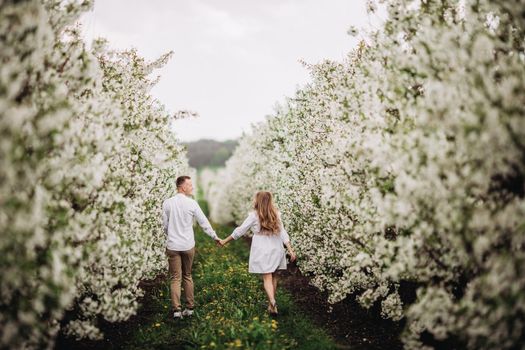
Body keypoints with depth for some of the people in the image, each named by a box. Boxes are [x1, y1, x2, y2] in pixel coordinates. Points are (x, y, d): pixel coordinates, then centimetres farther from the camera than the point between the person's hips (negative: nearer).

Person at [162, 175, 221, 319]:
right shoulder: (192, 203, -8)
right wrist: (215, 237, 11)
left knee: (175, 278, 4)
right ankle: (190, 307, 17)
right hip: (188, 245, 0)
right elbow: (204, 222, -1)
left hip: (172, 246, 0)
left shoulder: (167, 203, -3)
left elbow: (165, 225, 4)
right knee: (187, 276, 14)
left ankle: (176, 309, -3)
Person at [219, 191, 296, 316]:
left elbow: (240, 230, -2)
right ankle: (271, 304, 20)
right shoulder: (276, 214, 5)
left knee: (267, 278, -5)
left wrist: (225, 241, 8)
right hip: (276, 250, 4)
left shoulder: (254, 215, -7)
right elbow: (283, 233, 1)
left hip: (262, 251, -4)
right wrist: (290, 250, 2)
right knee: (273, 277, 13)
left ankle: (272, 302, -24)